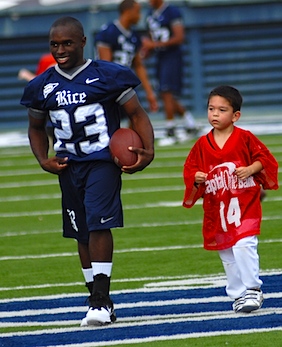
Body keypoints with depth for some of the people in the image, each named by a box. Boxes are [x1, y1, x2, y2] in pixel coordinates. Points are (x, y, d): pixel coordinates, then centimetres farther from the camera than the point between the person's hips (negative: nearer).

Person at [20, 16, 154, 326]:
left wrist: (148, 151, -16)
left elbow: (137, 114, -1)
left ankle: (100, 299, -18)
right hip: (69, 166, 5)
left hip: (103, 161, -5)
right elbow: (36, 128, 21)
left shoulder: (107, 76, -5)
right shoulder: (42, 86, 8)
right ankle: (99, 302, 18)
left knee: (99, 223, -19)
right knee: (83, 234, 9)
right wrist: (43, 160, 3)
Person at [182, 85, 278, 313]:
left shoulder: (245, 139, -4)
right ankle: (238, 294, 20)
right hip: (216, 208, 4)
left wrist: (251, 169, -16)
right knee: (227, 255, 8)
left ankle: (253, 290, -8)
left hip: (245, 204, -4)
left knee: (244, 245, -19)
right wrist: (196, 179, -13)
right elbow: (190, 170, 8)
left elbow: (264, 158, 1)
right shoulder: (202, 145, 4)